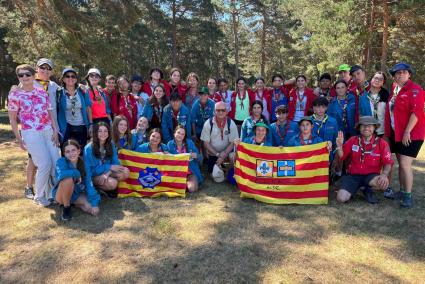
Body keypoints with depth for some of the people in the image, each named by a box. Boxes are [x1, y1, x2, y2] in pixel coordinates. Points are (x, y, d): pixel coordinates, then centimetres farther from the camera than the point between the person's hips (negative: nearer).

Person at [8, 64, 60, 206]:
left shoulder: (42, 92, 10)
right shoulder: (15, 94, -2)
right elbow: (12, 119, 1)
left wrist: (55, 131, 2)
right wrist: (19, 139, -2)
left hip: (48, 131, 5)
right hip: (31, 134, -4)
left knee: (57, 162, 3)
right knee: (45, 165, -9)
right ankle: (39, 196, 13)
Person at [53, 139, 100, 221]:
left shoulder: (83, 164, -8)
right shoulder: (61, 161, -17)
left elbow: (89, 184, -14)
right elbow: (61, 175, -42)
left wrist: (95, 203, -22)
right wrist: (77, 174, -26)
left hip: (76, 194, 4)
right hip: (61, 194, -4)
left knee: (93, 210, -19)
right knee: (68, 179, -35)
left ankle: (73, 202, 11)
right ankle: (66, 207, -12)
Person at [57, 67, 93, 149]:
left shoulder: (82, 92, 3)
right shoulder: (59, 93, -2)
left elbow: (88, 108, 8)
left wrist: (91, 124, 4)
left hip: (82, 128, 2)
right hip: (66, 129, -2)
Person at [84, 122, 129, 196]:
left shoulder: (111, 145, -3)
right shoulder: (89, 148, -17)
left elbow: (115, 162, -4)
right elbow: (89, 170, -17)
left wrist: (108, 173, -25)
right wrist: (109, 167, -21)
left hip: (107, 172, 5)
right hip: (94, 176, -5)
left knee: (126, 172, -21)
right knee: (113, 183, -31)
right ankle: (97, 188, -1)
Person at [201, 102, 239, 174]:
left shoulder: (231, 123, -18)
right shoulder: (208, 123, -19)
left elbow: (233, 142, -14)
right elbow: (206, 143, -14)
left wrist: (224, 155, -24)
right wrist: (217, 154, -21)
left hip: (227, 150, 0)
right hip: (213, 153, 1)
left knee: (233, 157, -27)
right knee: (212, 172, 8)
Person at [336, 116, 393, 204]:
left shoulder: (381, 143, -4)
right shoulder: (353, 140, 0)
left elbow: (388, 163, -7)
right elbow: (342, 157, 3)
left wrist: (384, 174, -28)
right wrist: (339, 146, -18)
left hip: (371, 175, 0)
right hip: (353, 175, 0)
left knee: (384, 183, -35)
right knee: (341, 198, -20)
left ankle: (369, 190, 2)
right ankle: (355, 188, 16)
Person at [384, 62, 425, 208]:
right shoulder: (394, 89, 11)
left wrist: (407, 132, -22)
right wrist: (389, 132, 9)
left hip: (411, 133, -7)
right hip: (396, 133, 7)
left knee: (405, 164, -9)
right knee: (401, 163, 14)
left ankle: (408, 197, 2)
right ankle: (402, 191, 26)